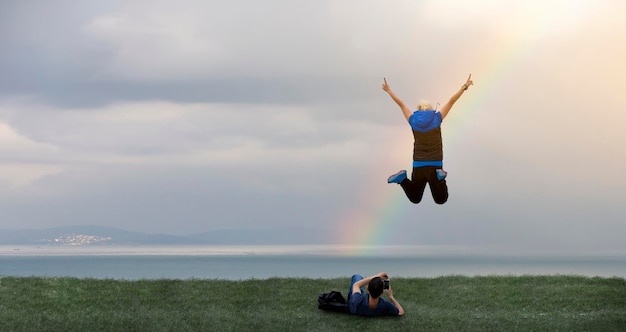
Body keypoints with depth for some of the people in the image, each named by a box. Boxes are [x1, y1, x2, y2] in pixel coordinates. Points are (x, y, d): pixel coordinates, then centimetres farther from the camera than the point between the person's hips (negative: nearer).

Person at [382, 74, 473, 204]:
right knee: (441, 200, 6)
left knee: (414, 199, 17)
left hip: (418, 166, 2)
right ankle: (440, 177, -25)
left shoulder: (413, 121, -1)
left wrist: (388, 90, 21)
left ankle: (402, 178, -13)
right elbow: (451, 102, -2)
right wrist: (465, 86, 3)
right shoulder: (436, 119, -4)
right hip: (435, 166, -1)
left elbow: (401, 104, 9)